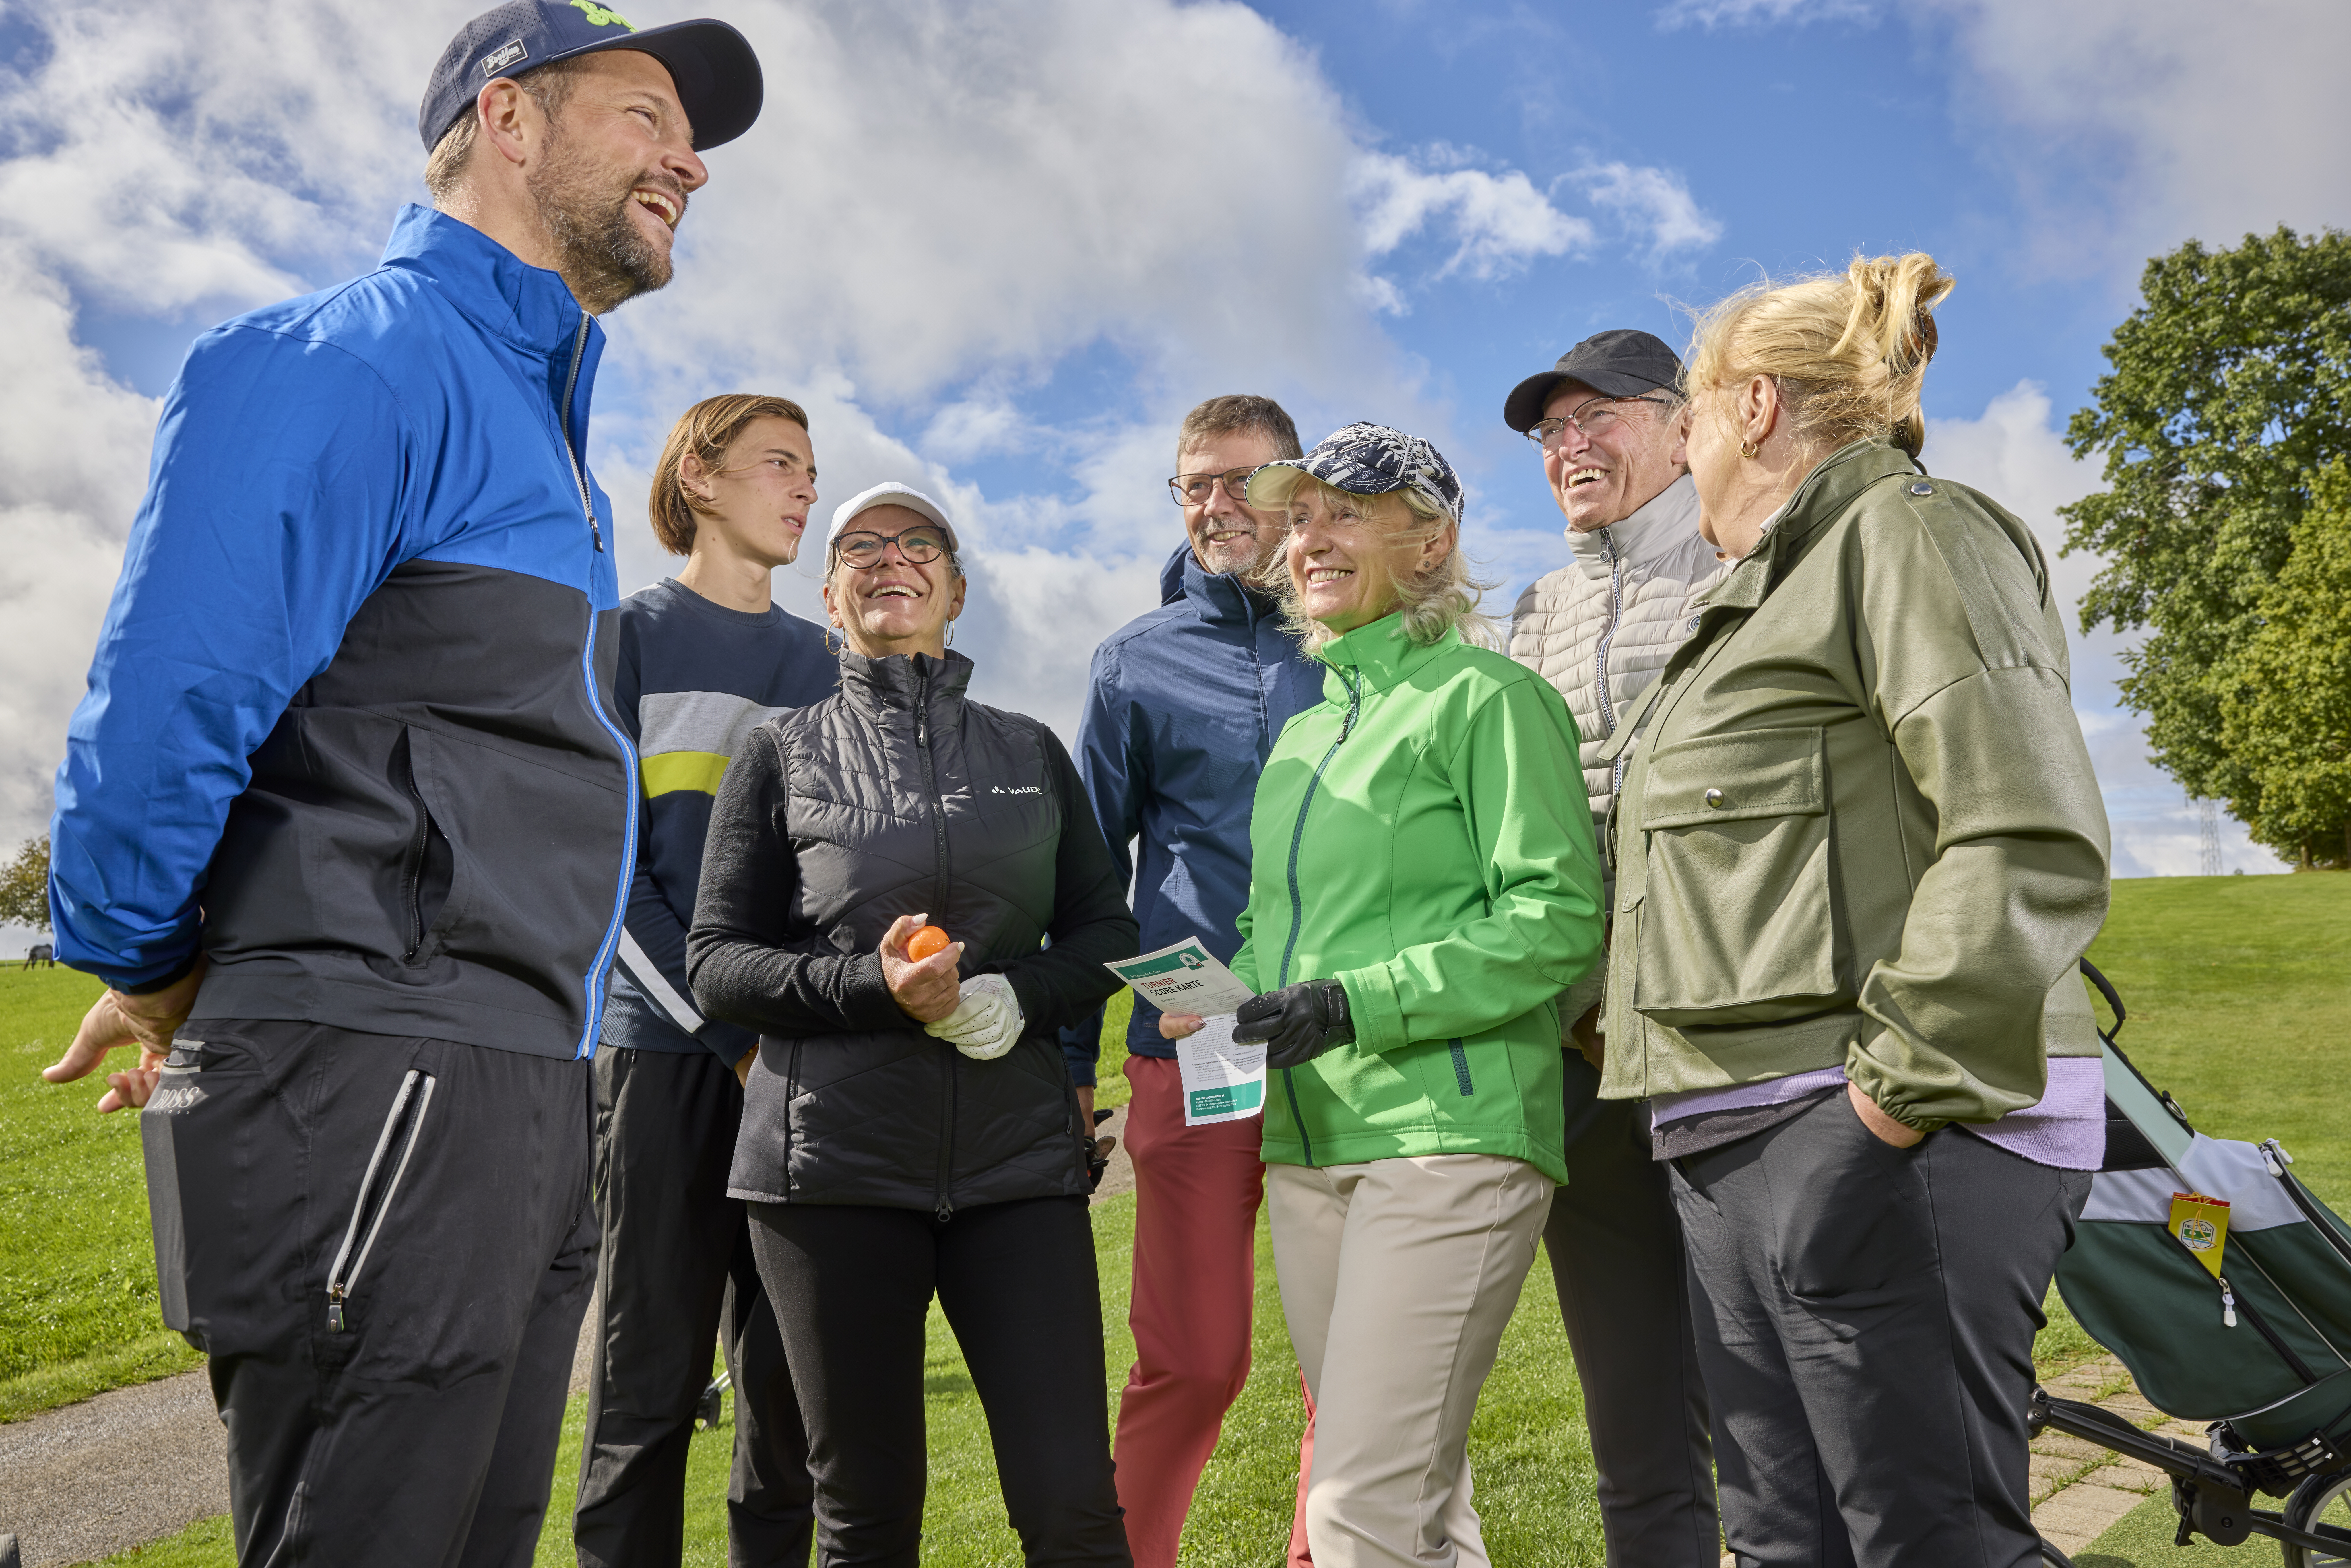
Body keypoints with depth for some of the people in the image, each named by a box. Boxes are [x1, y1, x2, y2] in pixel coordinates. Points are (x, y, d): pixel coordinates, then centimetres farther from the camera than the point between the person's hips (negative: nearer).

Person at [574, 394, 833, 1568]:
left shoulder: (820, 663, 17)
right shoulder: (629, 636, 3)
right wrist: (732, 1028, -12)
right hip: (665, 1046, -4)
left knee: (793, 1377, 6)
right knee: (650, 1378, 0)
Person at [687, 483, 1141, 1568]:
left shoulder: (1032, 752, 13)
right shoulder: (781, 755, 8)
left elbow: (1104, 931, 12)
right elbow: (716, 963, 3)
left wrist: (1019, 997, -9)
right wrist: (873, 987, -14)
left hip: (1017, 1153, 1)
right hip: (835, 1157, -1)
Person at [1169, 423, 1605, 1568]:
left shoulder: (1487, 698, -4)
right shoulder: (1302, 736, 19)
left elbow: (1560, 917, -13)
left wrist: (1355, 1005, -18)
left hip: (1448, 1138, -7)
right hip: (1308, 1146, 8)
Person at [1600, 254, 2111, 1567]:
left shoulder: (1908, 534, -5)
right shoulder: (1783, 585, 25)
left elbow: (2033, 843, -18)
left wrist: (1908, 1089, -20)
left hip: (1878, 1144, -9)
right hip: (1747, 1144, 10)